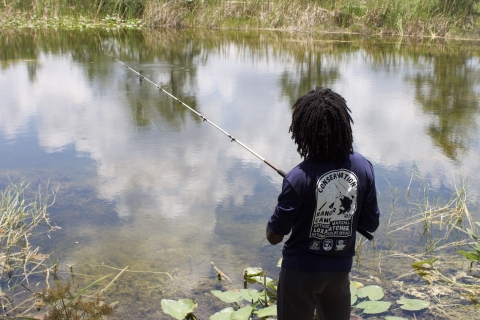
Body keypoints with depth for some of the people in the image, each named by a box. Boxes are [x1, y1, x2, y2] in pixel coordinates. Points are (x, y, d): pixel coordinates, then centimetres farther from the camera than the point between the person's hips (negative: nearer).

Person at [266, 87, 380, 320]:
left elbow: (274, 236, -15)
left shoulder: (299, 178, -25)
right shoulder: (363, 167, -11)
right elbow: (371, 224, -1)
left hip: (302, 270, -4)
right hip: (341, 268, 4)